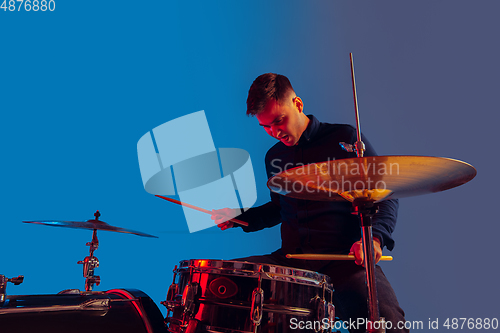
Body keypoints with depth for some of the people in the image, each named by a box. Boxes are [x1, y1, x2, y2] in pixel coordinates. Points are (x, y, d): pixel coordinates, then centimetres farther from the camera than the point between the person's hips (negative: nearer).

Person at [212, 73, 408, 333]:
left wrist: (374, 238, -17)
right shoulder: (274, 157, 17)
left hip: (344, 256, -4)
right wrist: (239, 217, 13)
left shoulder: (345, 139, 1)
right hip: (289, 259, 5)